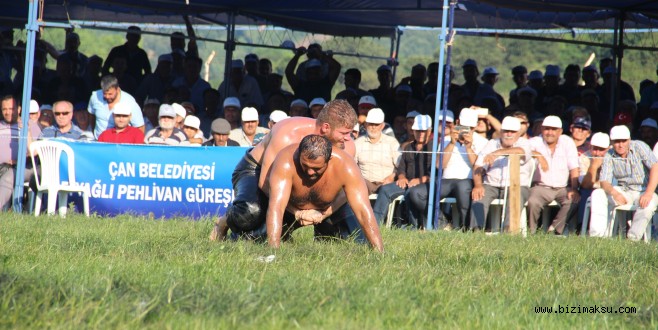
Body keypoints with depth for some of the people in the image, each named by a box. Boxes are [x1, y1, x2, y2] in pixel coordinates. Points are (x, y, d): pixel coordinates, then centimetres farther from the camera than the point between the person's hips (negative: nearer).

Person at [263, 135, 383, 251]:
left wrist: (380, 253, -44)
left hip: (329, 210, 0)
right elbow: (276, 208, -48)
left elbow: (364, 212, -38)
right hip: (290, 210, 0)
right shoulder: (286, 162, -41)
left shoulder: (345, 166, -38)